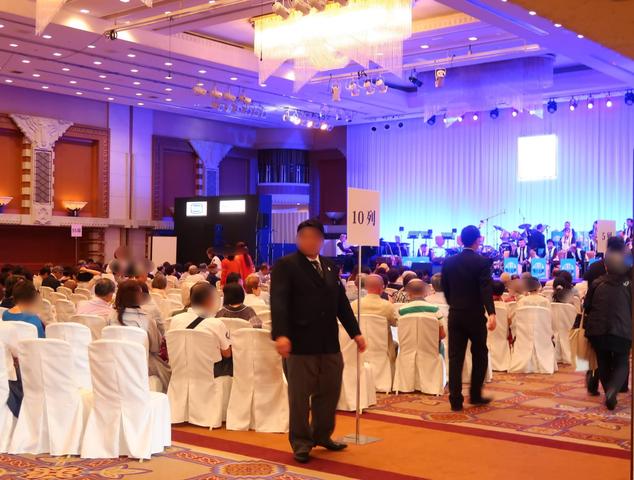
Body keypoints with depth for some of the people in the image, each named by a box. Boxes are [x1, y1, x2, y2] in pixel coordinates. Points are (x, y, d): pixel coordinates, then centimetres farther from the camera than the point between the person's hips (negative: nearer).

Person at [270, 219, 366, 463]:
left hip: (329, 342, 6)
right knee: (300, 395, 3)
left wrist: (355, 332, 13)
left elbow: (341, 301, 17)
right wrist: (280, 334, -27)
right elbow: (278, 302, -15)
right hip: (301, 341, -6)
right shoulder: (285, 265, -5)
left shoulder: (330, 266, 15)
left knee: (329, 391, 13)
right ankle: (301, 442, 16)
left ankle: (322, 435, 30)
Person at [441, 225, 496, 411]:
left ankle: (455, 400, 1)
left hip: (455, 315, 3)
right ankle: (475, 395, 19)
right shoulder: (482, 262, -9)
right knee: (480, 355, 15)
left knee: (455, 357, 3)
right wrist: (491, 313, -28)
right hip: (475, 315, -3)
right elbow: (486, 289, -21)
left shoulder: (448, 262, 4)